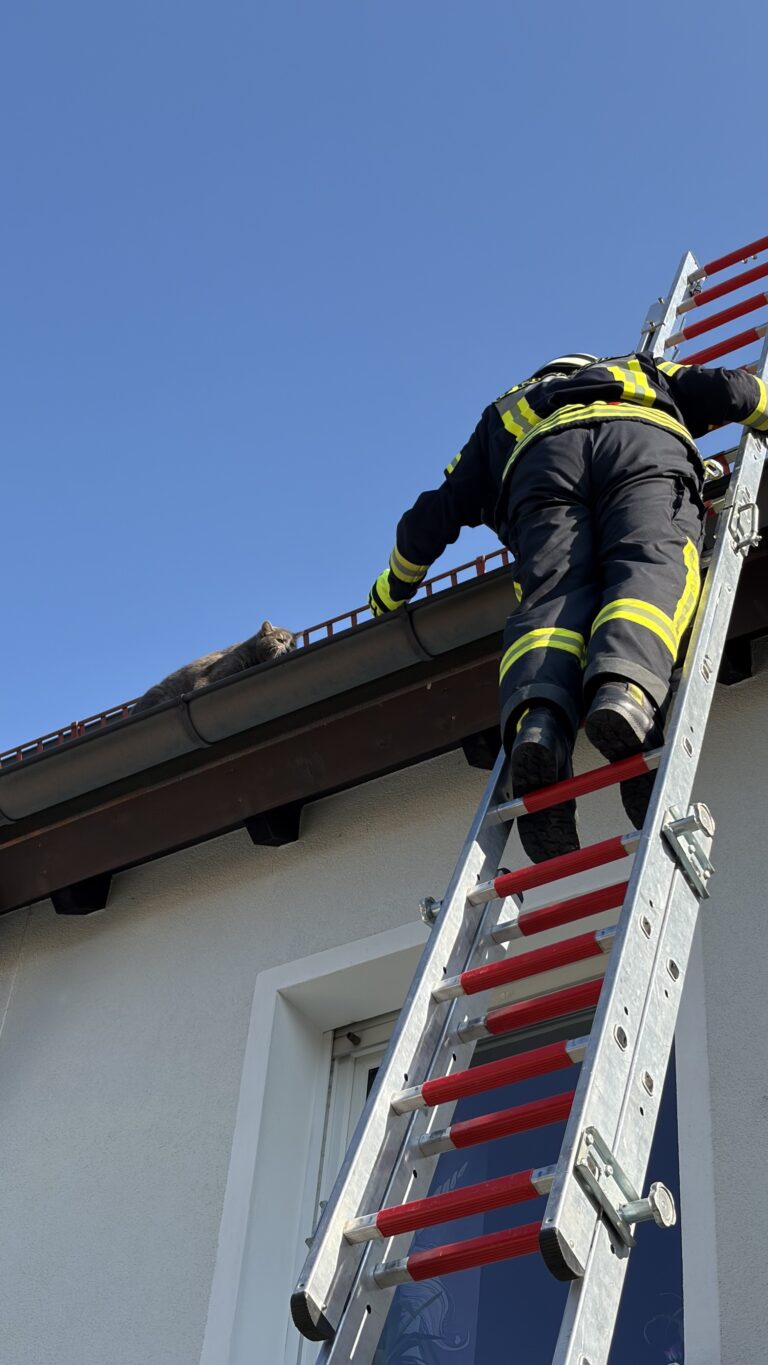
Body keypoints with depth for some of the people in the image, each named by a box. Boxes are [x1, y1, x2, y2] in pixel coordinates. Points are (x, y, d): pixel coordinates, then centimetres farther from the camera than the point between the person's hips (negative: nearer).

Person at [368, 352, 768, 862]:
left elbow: (431, 517, 36)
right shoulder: (642, 374, 45)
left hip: (541, 457, 1)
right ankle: (625, 689, -55)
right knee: (652, 568, -21)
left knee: (555, 596, -15)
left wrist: (394, 589, 50)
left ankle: (537, 723, -47)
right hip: (649, 442, 0)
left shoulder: (503, 414, 43)